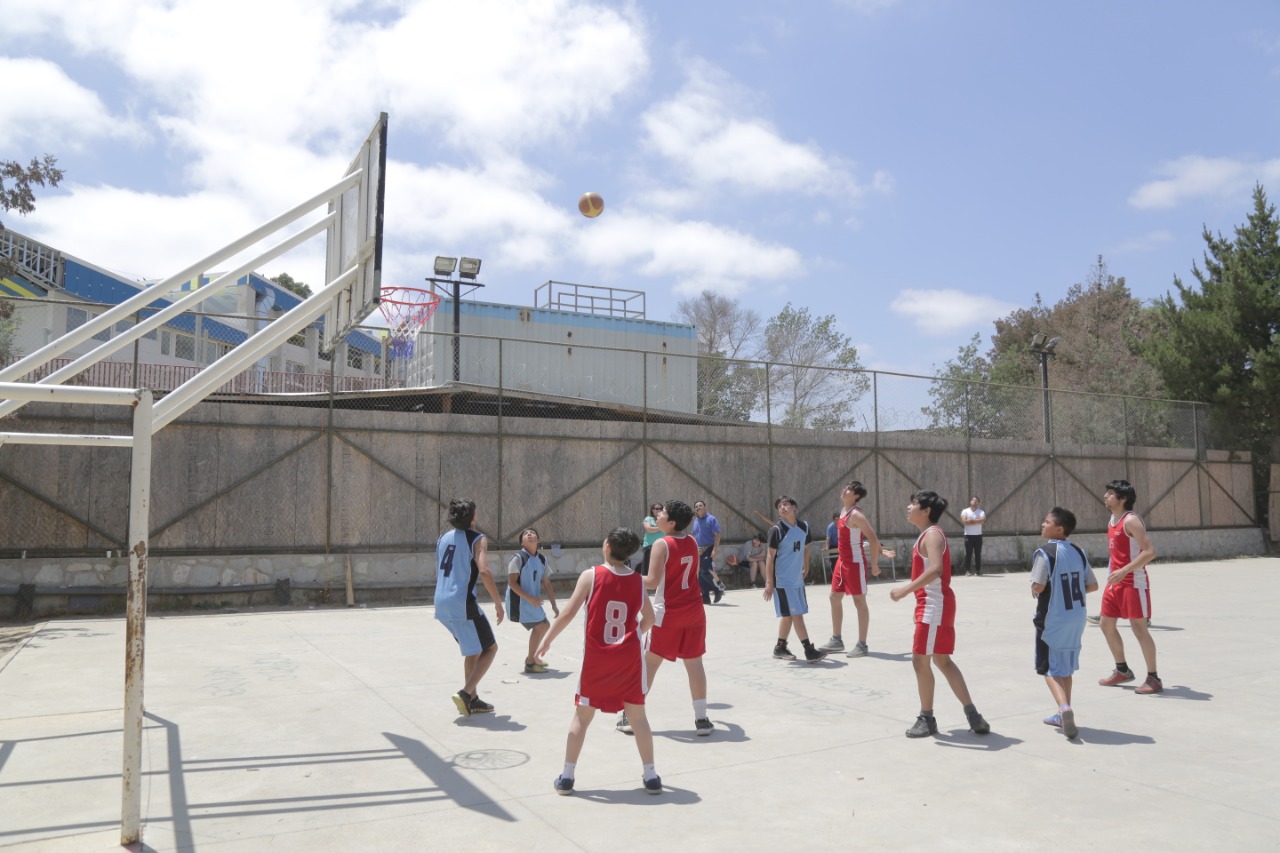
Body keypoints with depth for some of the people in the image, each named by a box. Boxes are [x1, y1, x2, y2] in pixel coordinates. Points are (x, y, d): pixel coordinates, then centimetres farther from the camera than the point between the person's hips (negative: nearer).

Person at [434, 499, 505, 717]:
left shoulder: (443, 538, 15)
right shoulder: (476, 538, -7)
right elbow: (484, 571, -20)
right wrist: (498, 602, -14)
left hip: (441, 604, 8)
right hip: (463, 603, -8)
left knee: (473, 650, 22)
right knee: (489, 648, 7)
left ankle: (473, 699, 22)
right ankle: (465, 693, -7)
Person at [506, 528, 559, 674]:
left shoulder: (542, 560, 7)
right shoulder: (518, 558, -15)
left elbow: (547, 583, 13)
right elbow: (512, 582, -19)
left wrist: (554, 605, 11)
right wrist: (530, 598, -24)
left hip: (533, 601, 8)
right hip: (519, 601, -8)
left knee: (545, 625, 17)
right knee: (540, 627, -15)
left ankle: (533, 657, 37)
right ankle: (530, 663, -4)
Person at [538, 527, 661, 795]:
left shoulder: (591, 576, -9)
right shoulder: (638, 580, 0)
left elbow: (568, 613, -10)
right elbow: (649, 619, 11)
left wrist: (547, 640, 1)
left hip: (596, 658, -2)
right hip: (629, 657, 2)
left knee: (582, 715, 10)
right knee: (637, 715, 13)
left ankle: (567, 776, 15)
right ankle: (650, 776, 18)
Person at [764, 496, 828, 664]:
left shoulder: (804, 526, 5)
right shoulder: (776, 530, -13)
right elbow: (770, 557, -13)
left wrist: (806, 568, 21)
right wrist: (769, 582, -15)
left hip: (797, 579, 7)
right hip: (782, 580, -6)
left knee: (788, 615, 13)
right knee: (796, 615, -7)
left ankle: (780, 648, 25)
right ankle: (809, 651, -4)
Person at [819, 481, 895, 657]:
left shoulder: (855, 514, -18)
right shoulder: (843, 511, 10)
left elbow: (872, 538, -23)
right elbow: (869, 536, 17)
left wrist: (874, 564, -19)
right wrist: (881, 551, 15)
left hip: (855, 562, -10)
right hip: (842, 561, 10)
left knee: (859, 601, -2)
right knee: (835, 597, 15)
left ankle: (861, 645, 6)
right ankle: (836, 640, 25)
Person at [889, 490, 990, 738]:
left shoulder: (932, 534, -15)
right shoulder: (927, 535, 15)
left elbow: (935, 569, -31)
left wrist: (906, 590, -31)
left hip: (935, 605, -10)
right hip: (932, 604, 10)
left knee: (920, 660, -3)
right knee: (942, 660, 15)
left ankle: (927, 719, 8)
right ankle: (972, 715, 18)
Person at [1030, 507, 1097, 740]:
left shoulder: (1045, 553, -17)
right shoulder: (1078, 552, 4)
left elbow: (1038, 586, -24)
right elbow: (1093, 585, 7)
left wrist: (1034, 592, -2)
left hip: (1053, 619, -6)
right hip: (1077, 618, 6)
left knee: (1050, 669, 3)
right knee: (1065, 668, 19)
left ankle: (1064, 707, -21)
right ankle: (1064, 715, 27)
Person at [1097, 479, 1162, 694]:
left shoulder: (1131, 520, -17)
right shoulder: (1112, 520, 11)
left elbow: (1150, 551, -24)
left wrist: (1124, 571, -28)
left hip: (1133, 582, -9)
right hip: (1115, 582, 9)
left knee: (1139, 628, -4)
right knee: (1106, 624, 12)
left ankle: (1153, 678, 7)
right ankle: (1122, 670, 27)